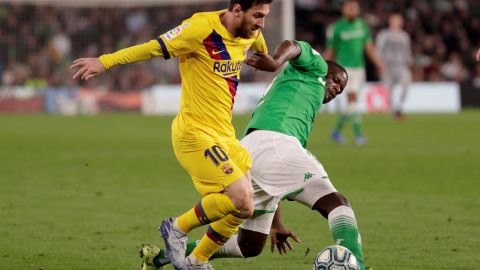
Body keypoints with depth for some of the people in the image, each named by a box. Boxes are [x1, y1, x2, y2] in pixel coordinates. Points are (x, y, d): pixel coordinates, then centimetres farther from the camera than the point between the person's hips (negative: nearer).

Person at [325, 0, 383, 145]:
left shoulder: (362, 25, 8)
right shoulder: (336, 28, -4)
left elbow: (369, 47, 8)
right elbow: (329, 52, 3)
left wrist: (379, 64, -5)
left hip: (359, 68, 5)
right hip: (344, 68, -5)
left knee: (350, 103, 9)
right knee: (353, 99, -17)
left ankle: (337, 131, 25)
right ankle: (358, 134, -18)